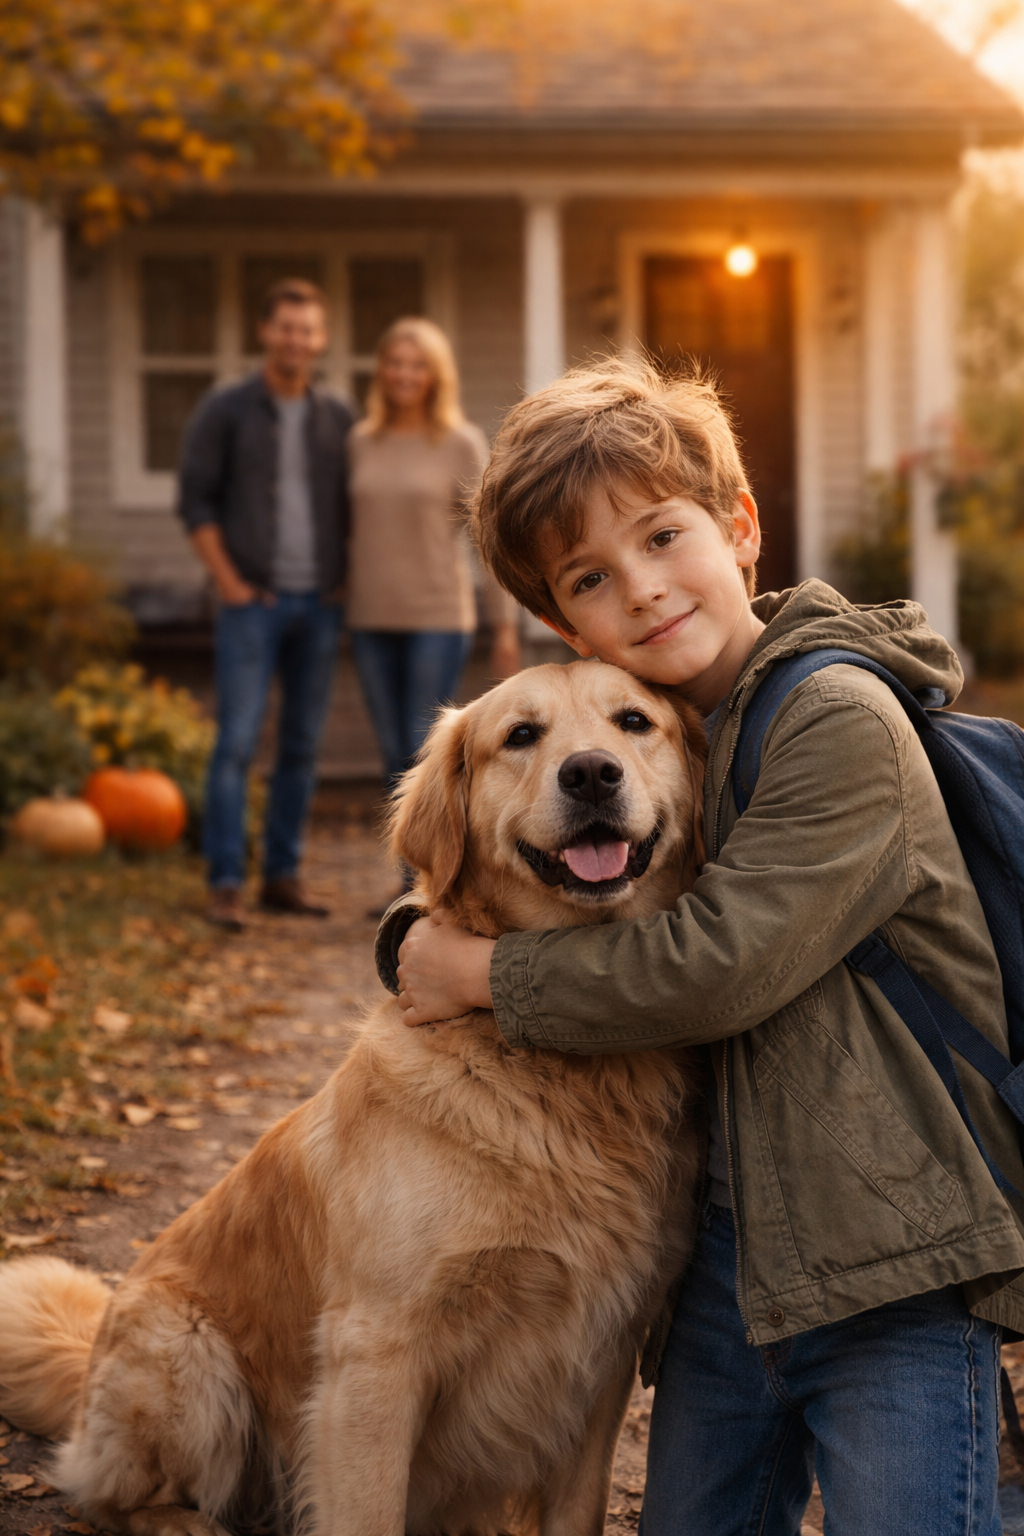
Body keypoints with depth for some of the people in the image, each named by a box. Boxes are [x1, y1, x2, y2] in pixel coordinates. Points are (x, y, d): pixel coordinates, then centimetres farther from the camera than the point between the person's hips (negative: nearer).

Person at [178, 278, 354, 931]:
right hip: (252, 603, -4)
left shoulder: (339, 419, 8)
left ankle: (283, 876, 15)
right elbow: (196, 501, -5)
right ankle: (226, 885, -5)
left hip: (319, 605, 4)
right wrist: (229, 583, -10)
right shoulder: (225, 410, -3)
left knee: (301, 746, 7)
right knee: (238, 742, -9)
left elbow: (358, 509, 15)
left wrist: (345, 581, 3)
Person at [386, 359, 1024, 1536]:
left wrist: (486, 974, -12)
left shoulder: (840, 723, -15)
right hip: (723, 1256, 7)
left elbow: (717, 964, -21)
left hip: (894, 1262, -7)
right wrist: (423, 935, -3)